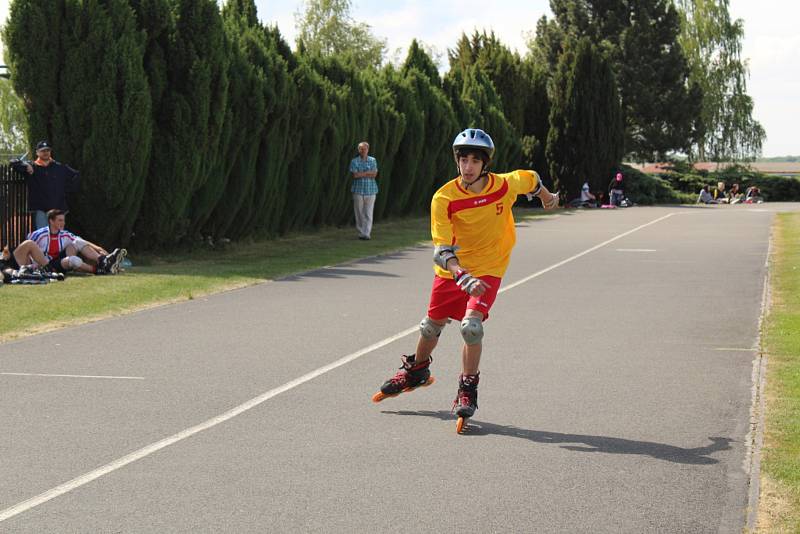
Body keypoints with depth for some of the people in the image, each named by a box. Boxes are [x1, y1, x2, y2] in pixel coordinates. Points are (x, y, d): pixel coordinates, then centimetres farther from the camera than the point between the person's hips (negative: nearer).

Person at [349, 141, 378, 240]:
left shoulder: (373, 160, 9)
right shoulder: (354, 161, 3)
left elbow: (374, 174, -3)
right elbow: (355, 175, -9)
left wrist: (361, 174, -8)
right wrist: (368, 173, -5)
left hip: (370, 190, 1)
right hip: (358, 190, -1)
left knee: (368, 214, -5)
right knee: (359, 213, 1)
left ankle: (367, 234, -7)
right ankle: (361, 233, 10)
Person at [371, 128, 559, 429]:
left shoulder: (506, 185, -17)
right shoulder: (444, 198, -20)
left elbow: (531, 179, 7)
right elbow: (442, 248, -23)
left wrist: (547, 198, 28)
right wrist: (463, 277, -40)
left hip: (487, 269, -1)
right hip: (452, 269, 2)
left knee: (471, 325, -21)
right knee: (432, 325, 15)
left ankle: (468, 390, -6)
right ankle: (416, 371, 45)